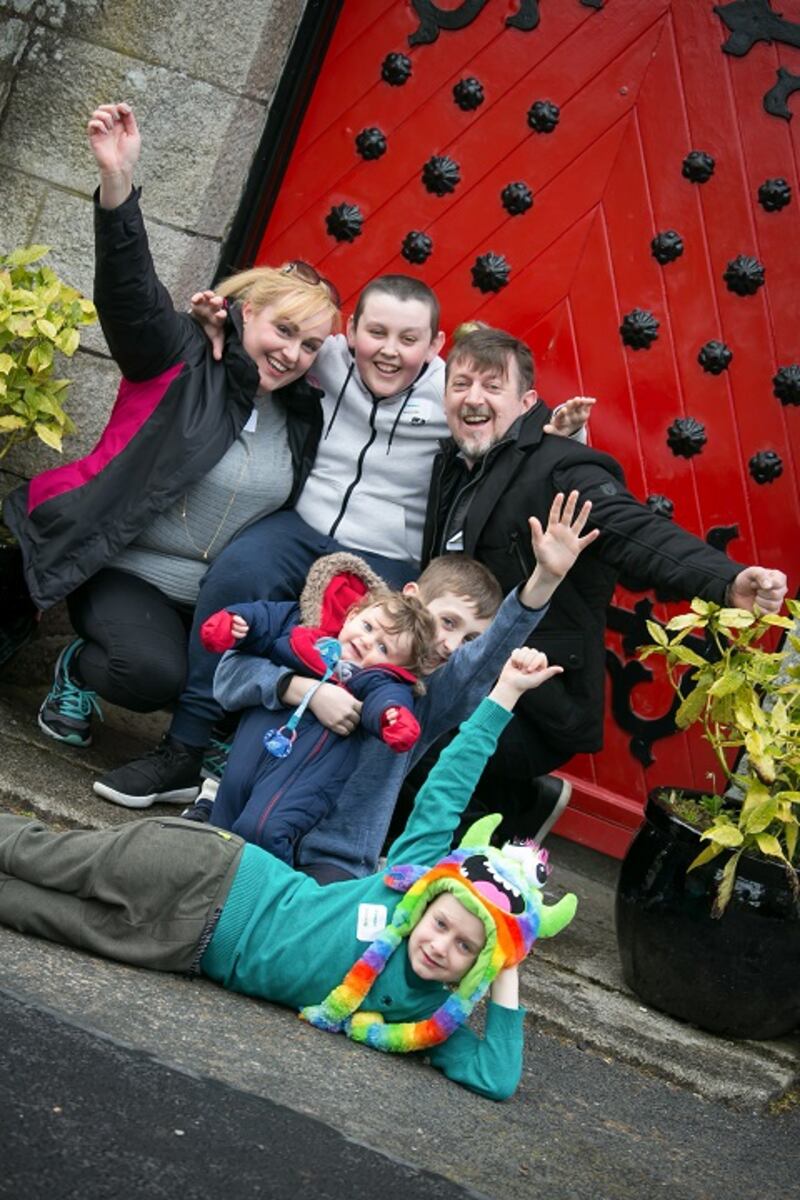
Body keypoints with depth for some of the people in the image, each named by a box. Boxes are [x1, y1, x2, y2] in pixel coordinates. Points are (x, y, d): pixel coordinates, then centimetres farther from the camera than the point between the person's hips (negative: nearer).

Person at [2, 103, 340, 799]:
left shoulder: (305, 415, 8)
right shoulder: (181, 361, -8)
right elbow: (130, 290, -25)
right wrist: (118, 181, -41)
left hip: (220, 596, 5)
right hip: (125, 572, -5)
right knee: (153, 671, -30)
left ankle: (189, 754, 8)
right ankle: (78, 670, 5)